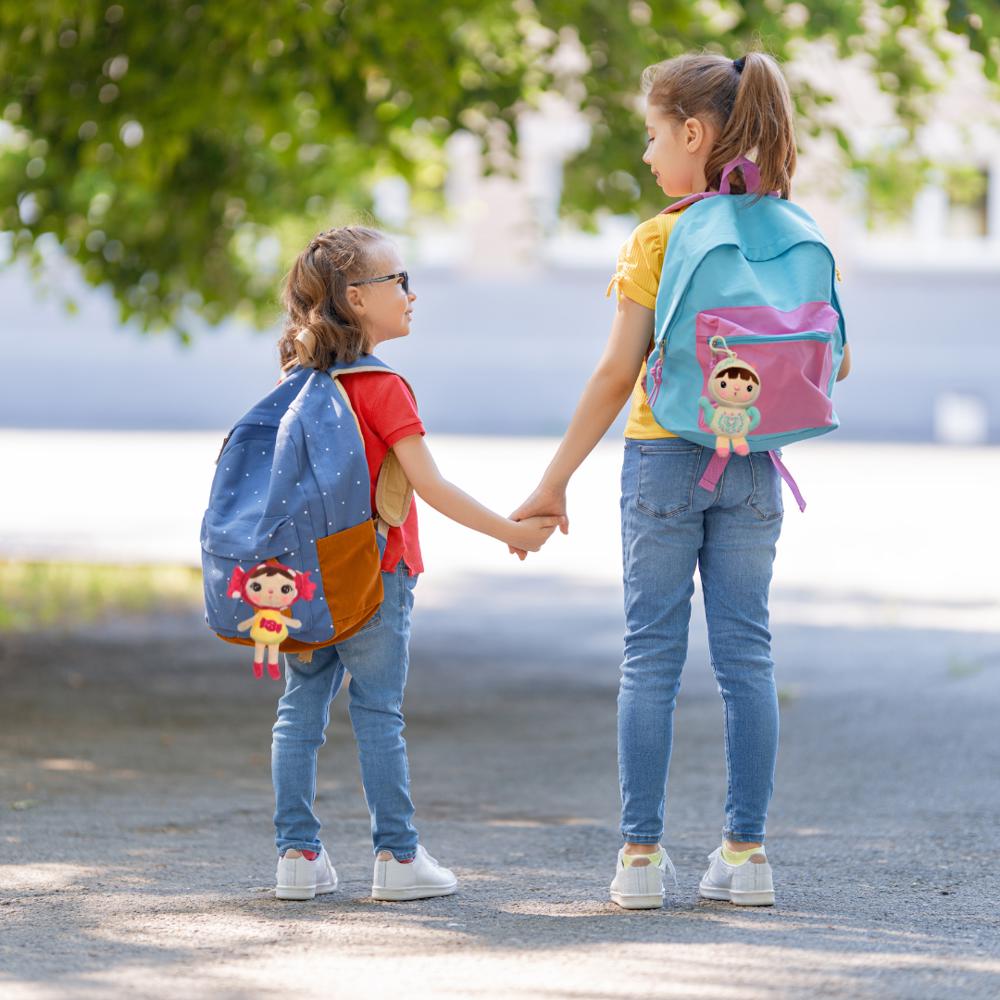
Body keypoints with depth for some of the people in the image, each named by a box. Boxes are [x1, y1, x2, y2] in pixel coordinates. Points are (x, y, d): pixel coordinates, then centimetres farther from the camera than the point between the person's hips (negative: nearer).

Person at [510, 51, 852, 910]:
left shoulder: (659, 241, -10)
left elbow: (617, 374, -12)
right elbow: (835, 363, 5)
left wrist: (555, 482, -6)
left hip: (664, 459, -4)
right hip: (752, 467, 4)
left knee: (651, 657, 2)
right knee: (747, 656, 8)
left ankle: (642, 853, 2)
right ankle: (746, 850, 8)